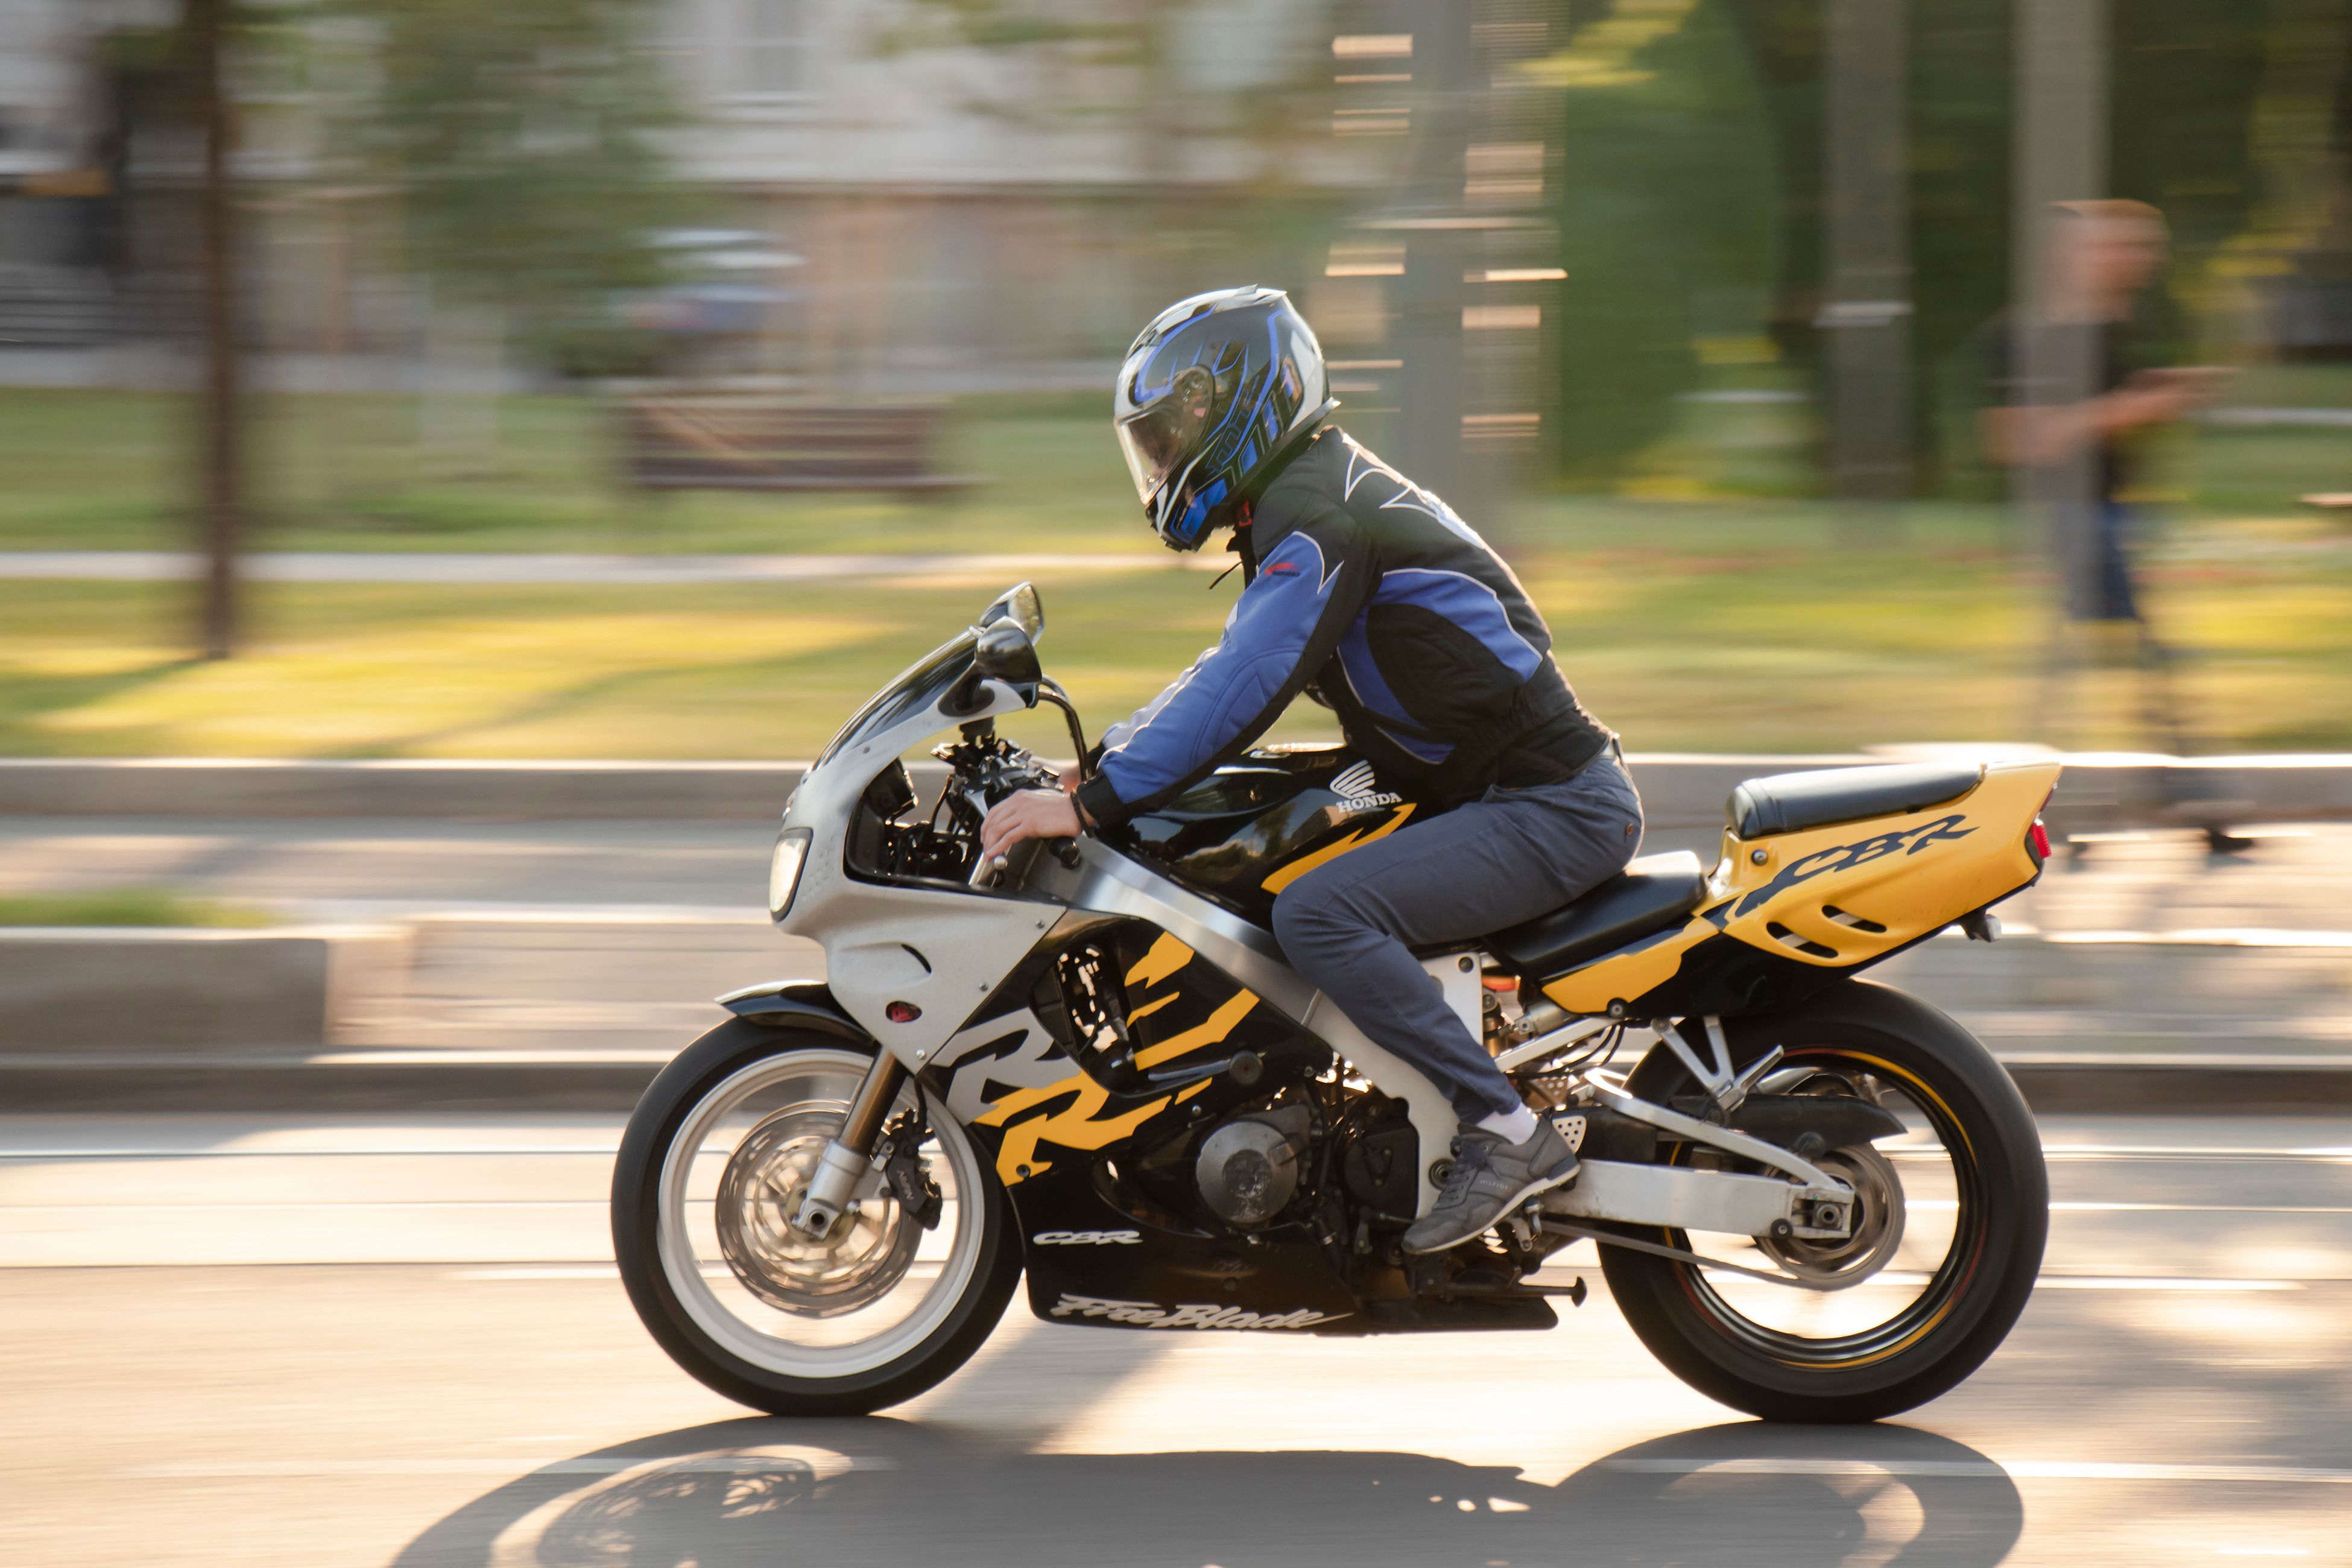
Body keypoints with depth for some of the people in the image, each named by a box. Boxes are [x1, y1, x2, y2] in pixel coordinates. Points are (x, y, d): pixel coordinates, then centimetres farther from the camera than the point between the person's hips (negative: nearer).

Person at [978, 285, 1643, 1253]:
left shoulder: (1316, 517, -16)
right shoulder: (1313, 494, 17)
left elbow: (1244, 690, -25)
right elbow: (1234, 668, 24)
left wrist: (1089, 803, -25)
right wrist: (1093, 758, 16)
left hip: (1553, 807, -11)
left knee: (1318, 914, -28)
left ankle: (1505, 1129, -24)